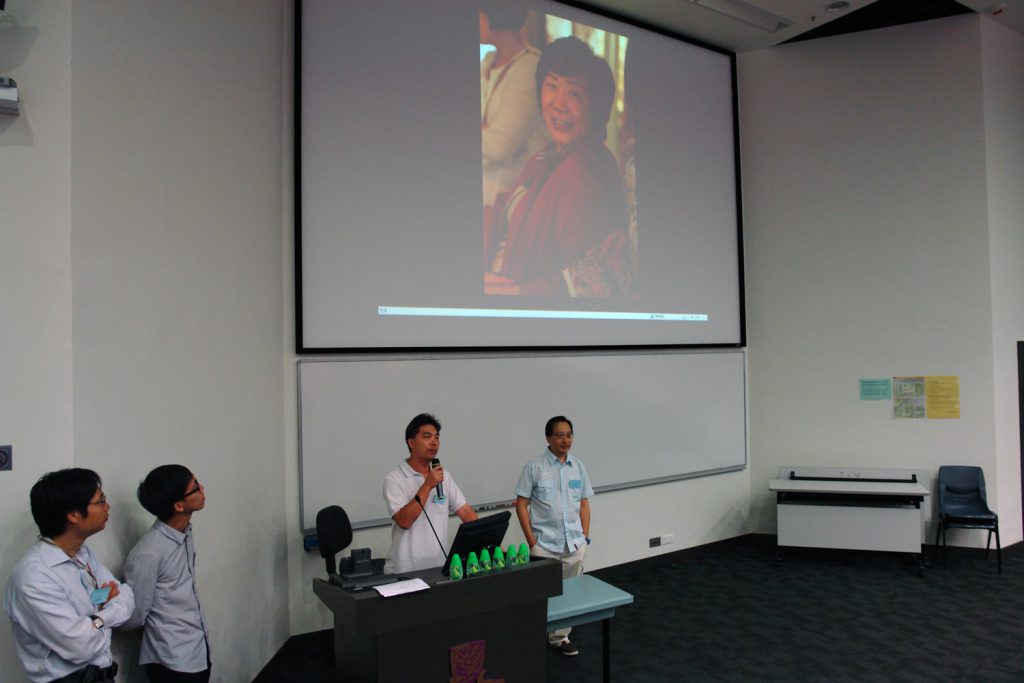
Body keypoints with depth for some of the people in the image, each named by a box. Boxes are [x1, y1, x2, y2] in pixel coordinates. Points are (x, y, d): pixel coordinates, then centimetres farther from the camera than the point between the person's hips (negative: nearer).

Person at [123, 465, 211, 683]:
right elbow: (134, 618, -14)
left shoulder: (185, 532, -2)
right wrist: (160, 630, 3)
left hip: (199, 649, 7)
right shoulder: (149, 554, -25)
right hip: (173, 660, -7)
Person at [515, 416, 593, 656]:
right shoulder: (534, 467, -7)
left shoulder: (578, 467, 6)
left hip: (574, 545, 4)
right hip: (544, 546, -4)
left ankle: (560, 636, 27)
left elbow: (584, 503, 13)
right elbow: (521, 504, -5)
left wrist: (585, 536, 6)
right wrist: (531, 541, -8)